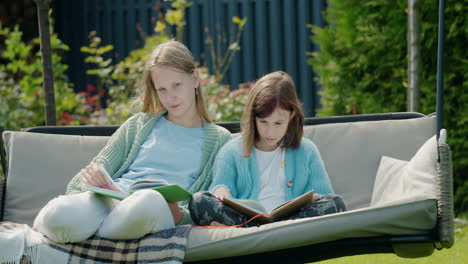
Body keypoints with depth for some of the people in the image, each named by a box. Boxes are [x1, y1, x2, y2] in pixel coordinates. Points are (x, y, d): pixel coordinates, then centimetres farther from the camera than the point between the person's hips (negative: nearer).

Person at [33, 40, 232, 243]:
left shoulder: (219, 140, 21)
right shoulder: (140, 125, 29)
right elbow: (100, 167, 21)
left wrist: (179, 216, -13)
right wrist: (90, 176, -6)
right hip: (109, 200, 2)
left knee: (150, 201, -44)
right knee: (60, 214, -38)